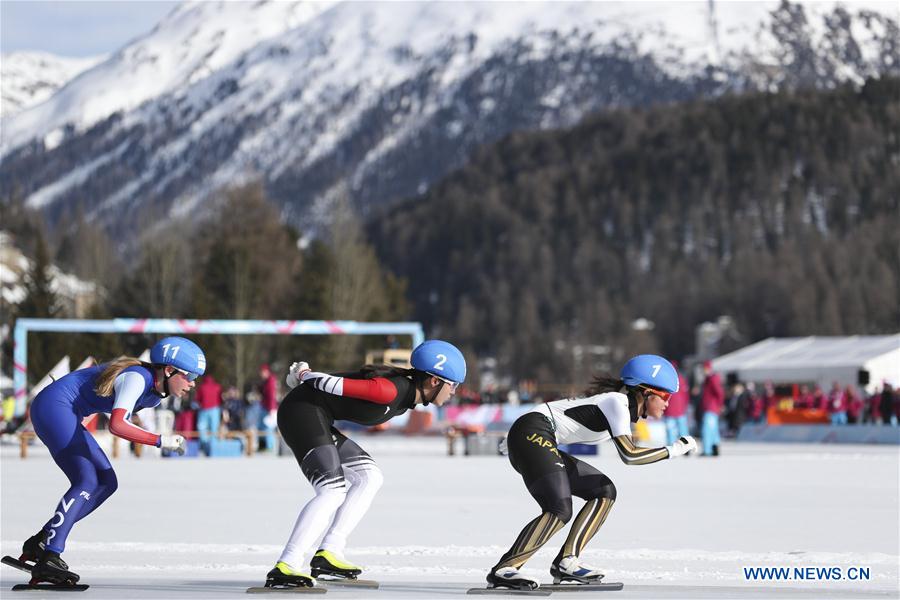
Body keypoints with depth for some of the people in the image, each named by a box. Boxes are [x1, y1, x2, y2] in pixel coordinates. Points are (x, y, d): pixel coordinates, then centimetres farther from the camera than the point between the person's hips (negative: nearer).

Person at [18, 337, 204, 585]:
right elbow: (117, 425, -37)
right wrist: (160, 441, -34)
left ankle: (40, 543, 6)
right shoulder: (136, 378, -24)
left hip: (65, 415, 10)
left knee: (106, 483, 6)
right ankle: (48, 561, -25)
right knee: (87, 482, -19)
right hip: (52, 407, -10)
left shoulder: (156, 392, 5)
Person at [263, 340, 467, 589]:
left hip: (315, 419, 11)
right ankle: (284, 568, -29)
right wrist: (305, 376, 0)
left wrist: (306, 376, 13)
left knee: (369, 477, 11)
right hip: (302, 409, -11)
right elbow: (336, 384, -18)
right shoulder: (389, 390, -22)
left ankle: (328, 553, 4)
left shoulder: (405, 398, 9)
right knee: (333, 491, -22)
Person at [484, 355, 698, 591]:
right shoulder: (617, 402, -11)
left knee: (605, 492, 9)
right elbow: (629, 454, -22)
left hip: (540, 443, 11)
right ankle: (502, 571, -23)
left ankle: (566, 562, 1)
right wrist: (674, 449, -13)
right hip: (532, 433, -11)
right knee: (559, 511, -24)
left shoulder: (625, 407, 18)